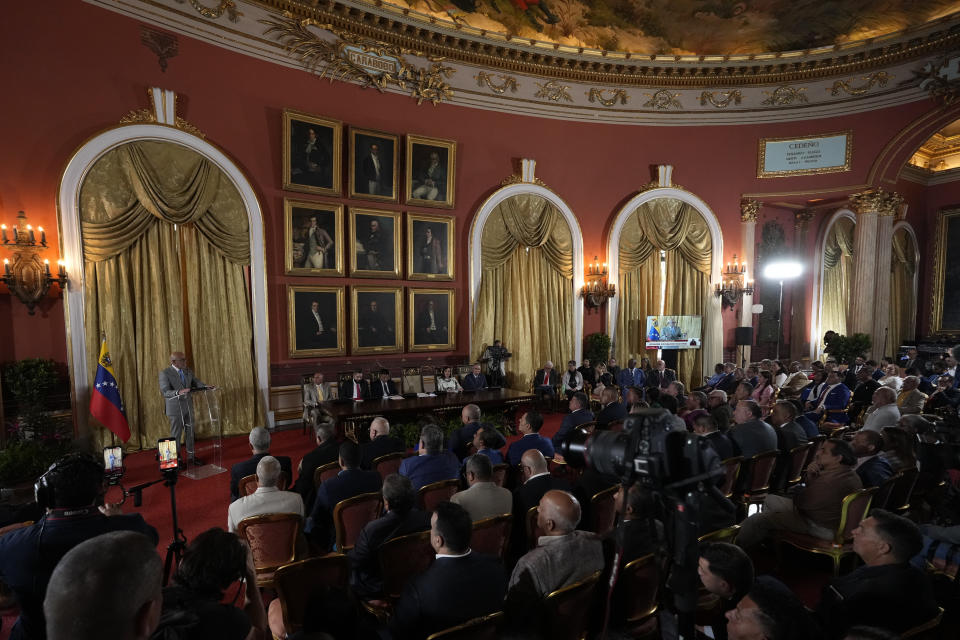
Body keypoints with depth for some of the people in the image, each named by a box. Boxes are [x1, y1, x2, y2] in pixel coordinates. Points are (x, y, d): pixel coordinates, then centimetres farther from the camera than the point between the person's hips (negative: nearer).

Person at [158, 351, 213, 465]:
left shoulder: (188, 371, 4)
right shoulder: (165, 373, -14)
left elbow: (197, 383, 5)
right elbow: (165, 392, -23)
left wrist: (207, 387, -16)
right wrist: (178, 392, -42)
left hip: (188, 407, 6)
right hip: (175, 409, -6)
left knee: (190, 432, 13)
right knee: (176, 434, 5)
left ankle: (190, 456, 26)